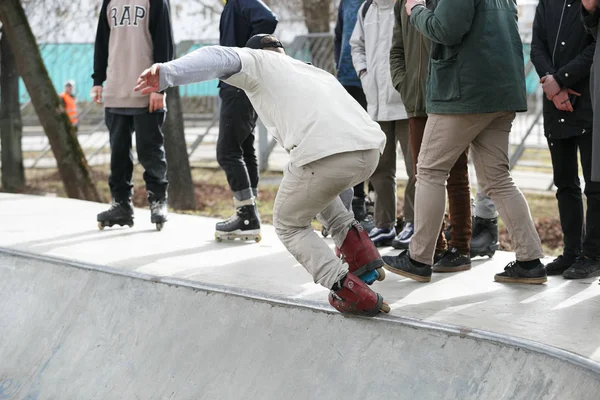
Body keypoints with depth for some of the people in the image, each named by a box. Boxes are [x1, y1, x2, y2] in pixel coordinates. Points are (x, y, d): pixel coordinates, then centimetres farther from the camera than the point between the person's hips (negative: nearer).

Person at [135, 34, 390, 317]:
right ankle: (359, 249, 22)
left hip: (326, 154, -7)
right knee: (316, 180, 38)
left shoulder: (257, 61, 19)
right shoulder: (317, 73, 39)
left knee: (289, 224, 19)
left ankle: (351, 293, 4)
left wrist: (167, 74, -19)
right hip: (372, 150, 7)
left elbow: (218, 59, -3)